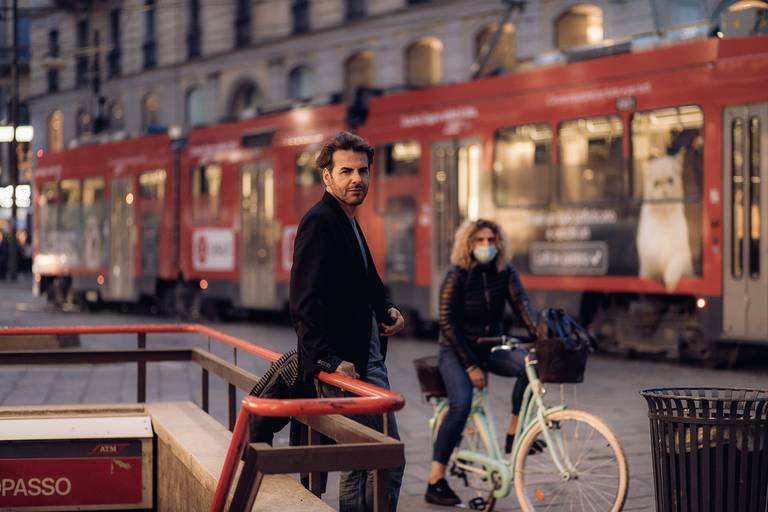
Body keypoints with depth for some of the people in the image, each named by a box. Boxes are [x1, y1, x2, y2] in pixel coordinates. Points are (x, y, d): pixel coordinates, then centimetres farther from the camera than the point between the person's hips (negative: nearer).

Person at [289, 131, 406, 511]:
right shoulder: (320, 222, -13)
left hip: (366, 359, 11)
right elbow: (306, 302, -21)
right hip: (347, 365, -11)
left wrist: (387, 310, 9)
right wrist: (330, 361, -25)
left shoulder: (348, 222, 18)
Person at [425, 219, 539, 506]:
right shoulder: (457, 276, -13)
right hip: (456, 350, -4)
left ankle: (513, 435, -10)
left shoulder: (505, 273, -2)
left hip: (492, 347, 4)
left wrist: (540, 335, -33)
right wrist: (471, 366, -18)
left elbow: (522, 306, -13)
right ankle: (435, 483, -24)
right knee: (461, 404, -28)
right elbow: (448, 323, -14)